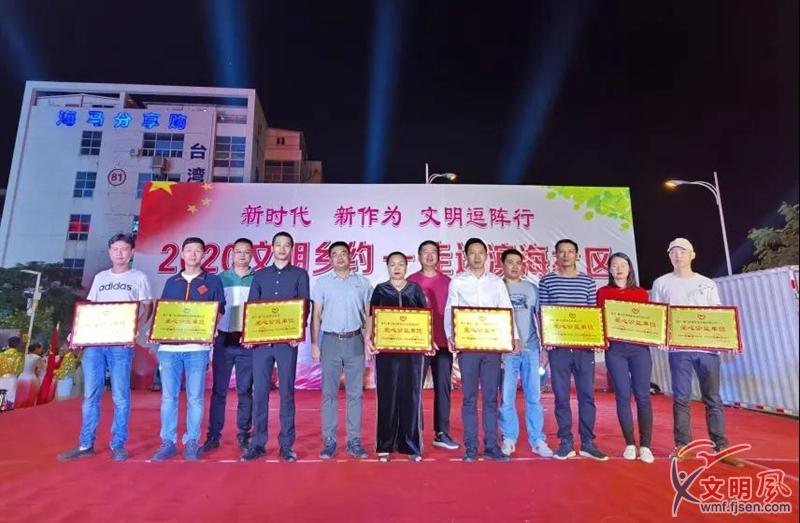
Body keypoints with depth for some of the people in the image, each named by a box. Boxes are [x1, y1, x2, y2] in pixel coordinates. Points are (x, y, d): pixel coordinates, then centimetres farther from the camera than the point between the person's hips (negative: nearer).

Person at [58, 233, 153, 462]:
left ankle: (118, 444, 7)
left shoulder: (139, 277, 7)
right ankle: (86, 444, 14)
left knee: (120, 396, -1)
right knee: (90, 394, 6)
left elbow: (147, 307, 2)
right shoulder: (100, 277, 18)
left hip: (121, 343, -4)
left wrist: (135, 328, -15)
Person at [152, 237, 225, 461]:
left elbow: (219, 312, 4)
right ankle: (168, 442, 14)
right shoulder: (171, 282, 17)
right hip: (169, 345, 3)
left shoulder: (213, 281, 7)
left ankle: (192, 442, 11)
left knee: (195, 397, 1)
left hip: (197, 346, -3)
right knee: (168, 396, 5)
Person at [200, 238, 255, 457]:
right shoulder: (221, 278, 8)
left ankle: (244, 436, 15)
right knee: (218, 390, 4)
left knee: (245, 390, 5)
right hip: (224, 339, 1)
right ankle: (213, 436, 13)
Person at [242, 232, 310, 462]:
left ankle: (286, 444, 11)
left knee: (286, 391, 2)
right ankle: (257, 443, 15)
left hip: (287, 340, -2)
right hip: (261, 340, 2)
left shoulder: (299, 275, 7)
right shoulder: (260, 275, 14)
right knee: (259, 391, 4)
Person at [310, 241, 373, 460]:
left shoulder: (362, 282, 7)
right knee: (329, 393, 3)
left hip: (355, 341, 1)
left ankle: (354, 441, 13)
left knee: (355, 393, 5)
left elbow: (368, 315, 8)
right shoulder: (322, 282, 5)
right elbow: (316, 315, 5)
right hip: (331, 341, 0)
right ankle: (329, 441, 12)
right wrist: (314, 344, -2)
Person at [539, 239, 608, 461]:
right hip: (558, 346, -1)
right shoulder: (547, 281, 4)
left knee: (587, 394, 5)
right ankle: (565, 443, 15)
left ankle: (588, 443, 17)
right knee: (561, 395, 4)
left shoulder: (587, 281, 8)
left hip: (584, 346, 1)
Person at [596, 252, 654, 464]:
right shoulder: (603, 292, 8)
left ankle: (645, 445, 6)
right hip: (615, 348, -1)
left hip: (639, 347, 1)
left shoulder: (641, 293, 12)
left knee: (643, 396, -1)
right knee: (623, 396, 1)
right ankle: (630, 444, 11)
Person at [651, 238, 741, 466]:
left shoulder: (707, 283, 12)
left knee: (713, 398, 4)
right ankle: (682, 446, 8)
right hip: (679, 348, -1)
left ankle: (721, 447, 11)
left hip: (707, 346, 2)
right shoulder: (662, 283, 7)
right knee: (681, 398, 1)